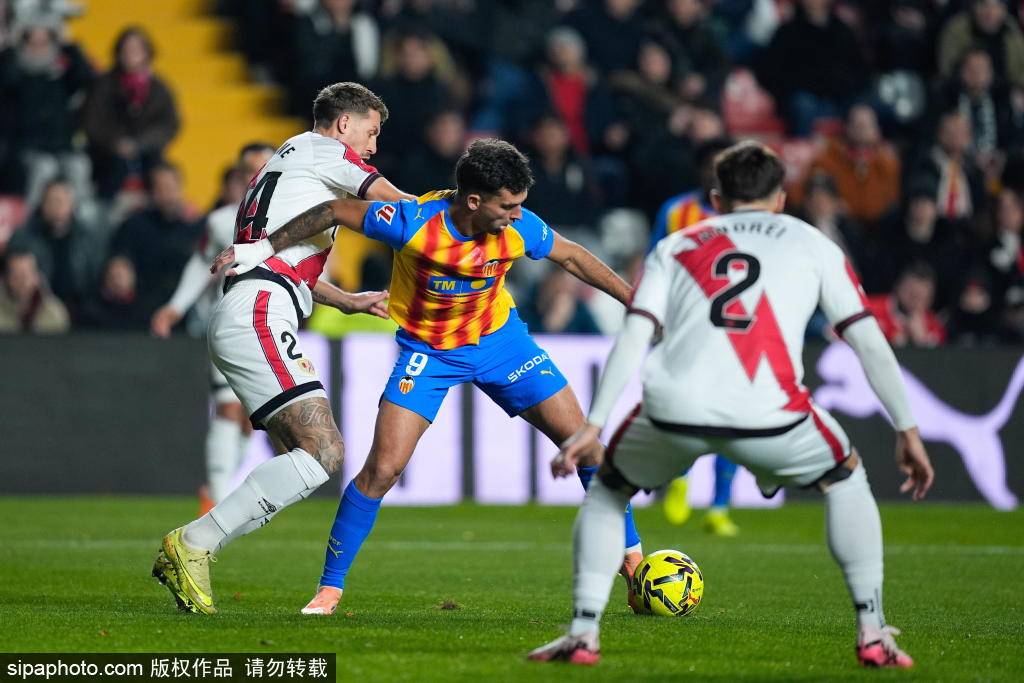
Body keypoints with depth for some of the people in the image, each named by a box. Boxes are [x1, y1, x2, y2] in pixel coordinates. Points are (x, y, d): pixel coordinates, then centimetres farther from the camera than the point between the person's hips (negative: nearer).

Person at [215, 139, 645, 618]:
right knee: (382, 469, -14)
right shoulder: (414, 223, -30)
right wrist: (263, 248, -13)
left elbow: (571, 256, 0)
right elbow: (334, 212, -16)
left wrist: (635, 300, 4)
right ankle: (330, 587, 0)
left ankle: (631, 559, 15)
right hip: (427, 349, -3)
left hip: (499, 338, 3)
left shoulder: (519, 229, -21)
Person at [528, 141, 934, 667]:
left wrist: (592, 425, 6)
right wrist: (907, 430, 22)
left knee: (607, 489, 30)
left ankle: (583, 634, 16)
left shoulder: (675, 246, 26)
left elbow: (634, 335, 11)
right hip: (768, 415, -1)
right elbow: (870, 343, 18)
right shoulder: (812, 244, 24)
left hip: (673, 409, 1)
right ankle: (872, 634, 20)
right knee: (844, 479, 29)